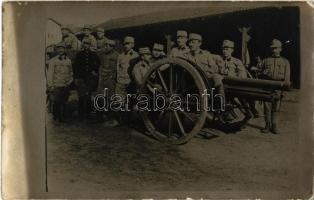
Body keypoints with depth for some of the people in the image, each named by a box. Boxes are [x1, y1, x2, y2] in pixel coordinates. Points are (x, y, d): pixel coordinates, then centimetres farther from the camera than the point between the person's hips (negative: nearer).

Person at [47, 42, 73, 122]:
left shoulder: (68, 61, 11)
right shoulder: (53, 61, -1)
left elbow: (71, 73, 21)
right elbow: (49, 74, -3)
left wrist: (70, 81, 7)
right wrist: (50, 85, -7)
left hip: (65, 86, 4)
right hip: (56, 86, -4)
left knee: (63, 103, 9)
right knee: (56, 103, -1)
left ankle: (62, 117, 21)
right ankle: (56, 117, 13)